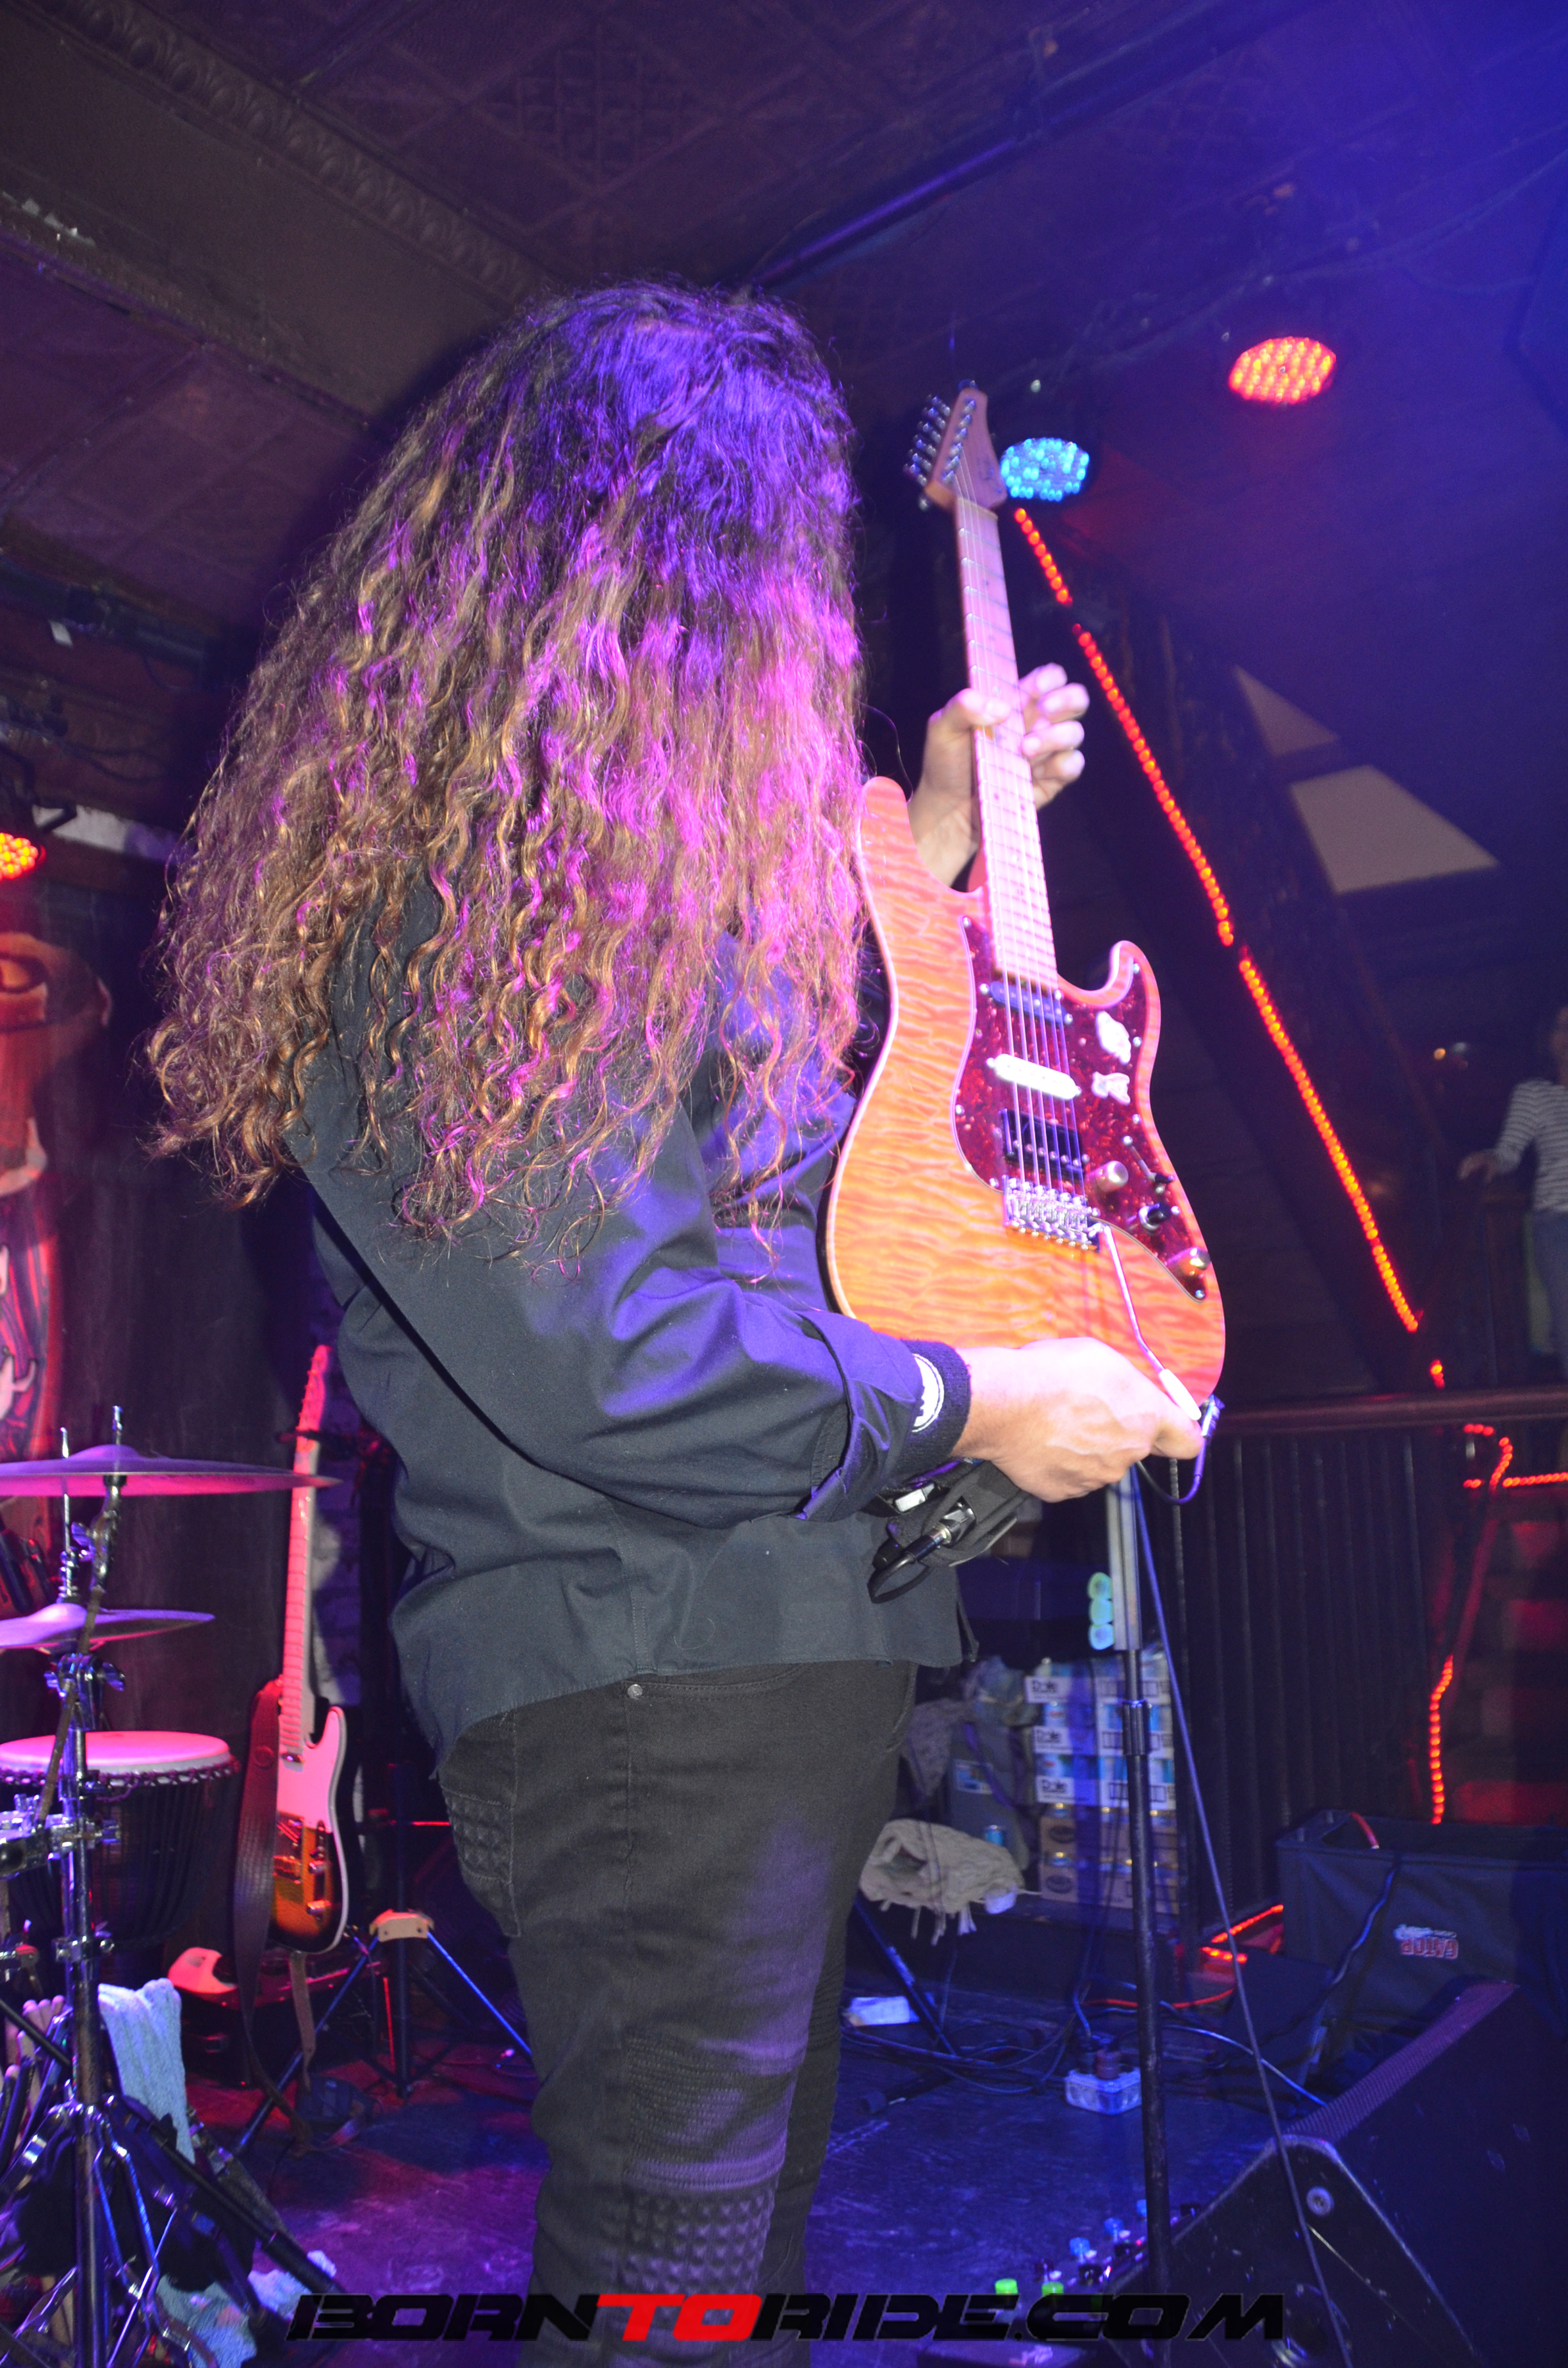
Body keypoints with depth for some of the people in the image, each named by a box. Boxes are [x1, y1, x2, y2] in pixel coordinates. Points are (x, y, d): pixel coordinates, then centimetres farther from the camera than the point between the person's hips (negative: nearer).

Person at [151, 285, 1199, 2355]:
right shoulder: (480, 864, -18)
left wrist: (928, 848, 22)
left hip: (781, 1648, 10)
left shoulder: (645, 846, 13)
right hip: (654, 1674, -10)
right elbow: (596, 1351, -25)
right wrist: (972, 1404, -13)